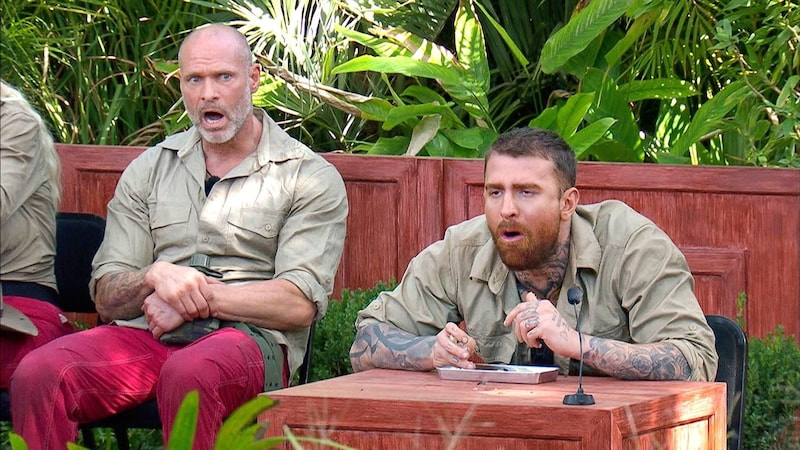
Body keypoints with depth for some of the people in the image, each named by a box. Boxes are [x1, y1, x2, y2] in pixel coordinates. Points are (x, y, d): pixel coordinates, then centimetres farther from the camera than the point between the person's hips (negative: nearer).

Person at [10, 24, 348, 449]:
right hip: (148, 333, 4)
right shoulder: (149, 170, 20)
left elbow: (299, 304, -4)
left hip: (250, 337, -4)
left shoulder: (310, 177, 7)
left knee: (189, 373, -41)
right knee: (37, 374, -27)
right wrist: (155, 278, -9)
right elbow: (106, 297, 14)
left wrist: (200, 298, -10)